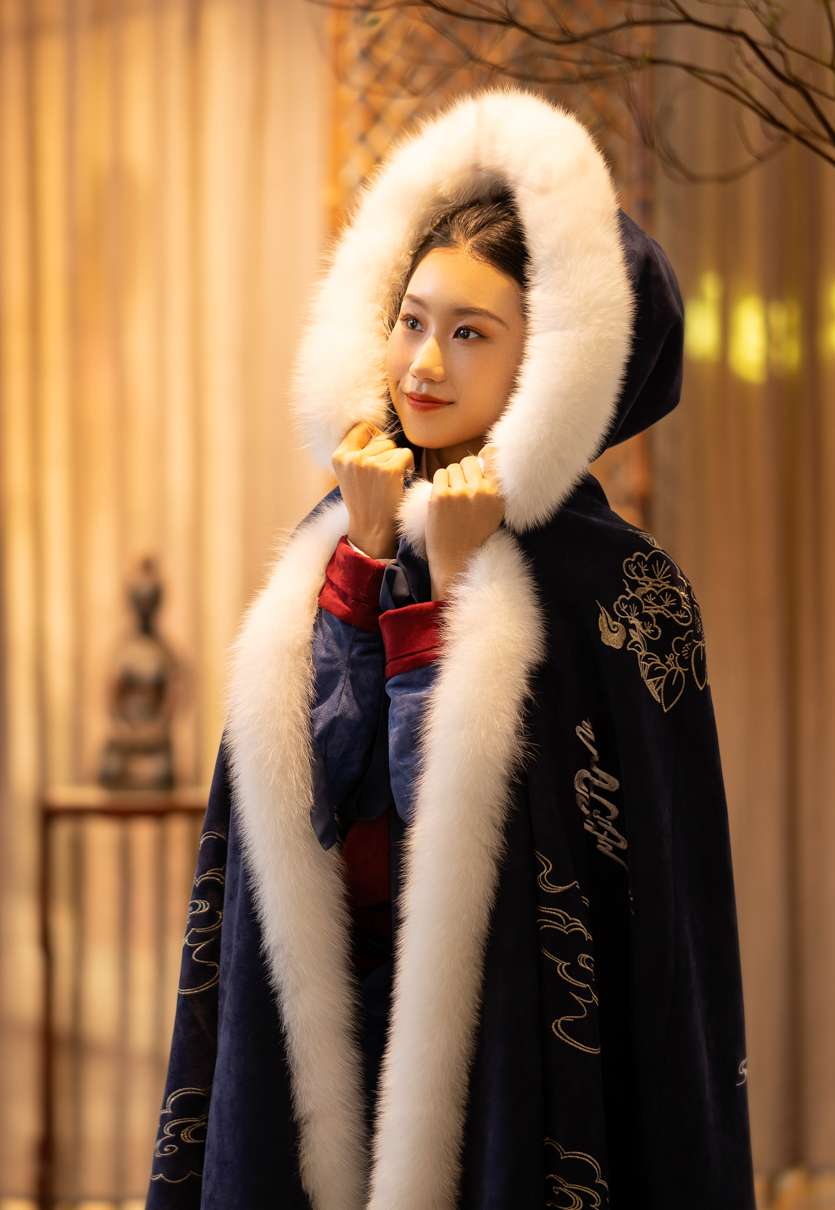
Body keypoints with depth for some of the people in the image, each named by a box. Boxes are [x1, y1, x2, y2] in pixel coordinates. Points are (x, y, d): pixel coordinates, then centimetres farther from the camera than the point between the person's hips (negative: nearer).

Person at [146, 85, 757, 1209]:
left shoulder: (619, 587, -11)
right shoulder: (342, 528, 4)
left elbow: (465, 818, -19)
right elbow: (315, 785, -8)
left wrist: (452, 574, -17)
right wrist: (369, 543, -12)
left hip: (502, 1056, -4)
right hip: (319, 1032, 5)